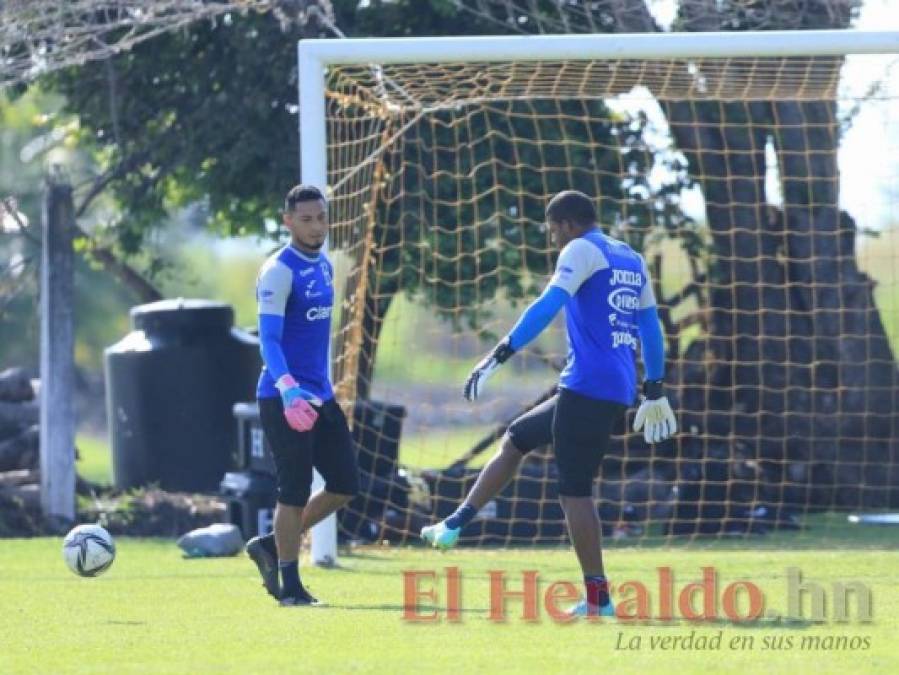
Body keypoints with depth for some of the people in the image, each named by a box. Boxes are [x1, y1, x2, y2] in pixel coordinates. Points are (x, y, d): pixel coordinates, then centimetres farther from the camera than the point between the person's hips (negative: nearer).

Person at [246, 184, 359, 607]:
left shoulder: (324, 266, 13)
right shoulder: (279, 271, -14)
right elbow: (269, 338, -21)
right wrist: (288, 389, -35)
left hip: (319, 395, 8)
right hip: (284, 398, -8)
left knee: (345, 485, 7)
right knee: (295, 491, -6)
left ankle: (271, 546, 20)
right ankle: (289, 587, 4)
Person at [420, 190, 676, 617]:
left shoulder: (582, 251, -6)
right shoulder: (631, 260, 19)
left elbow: (548, 306, -19)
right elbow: (650, 328, 22)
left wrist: (498, 357, -24)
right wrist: (654, 392, 29)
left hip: (587, 386, -9)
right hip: (620, 390, 9)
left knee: (574, 492, -6)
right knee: (515, 439, 21)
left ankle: (597, 597, -7)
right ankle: (454, 525, 22)